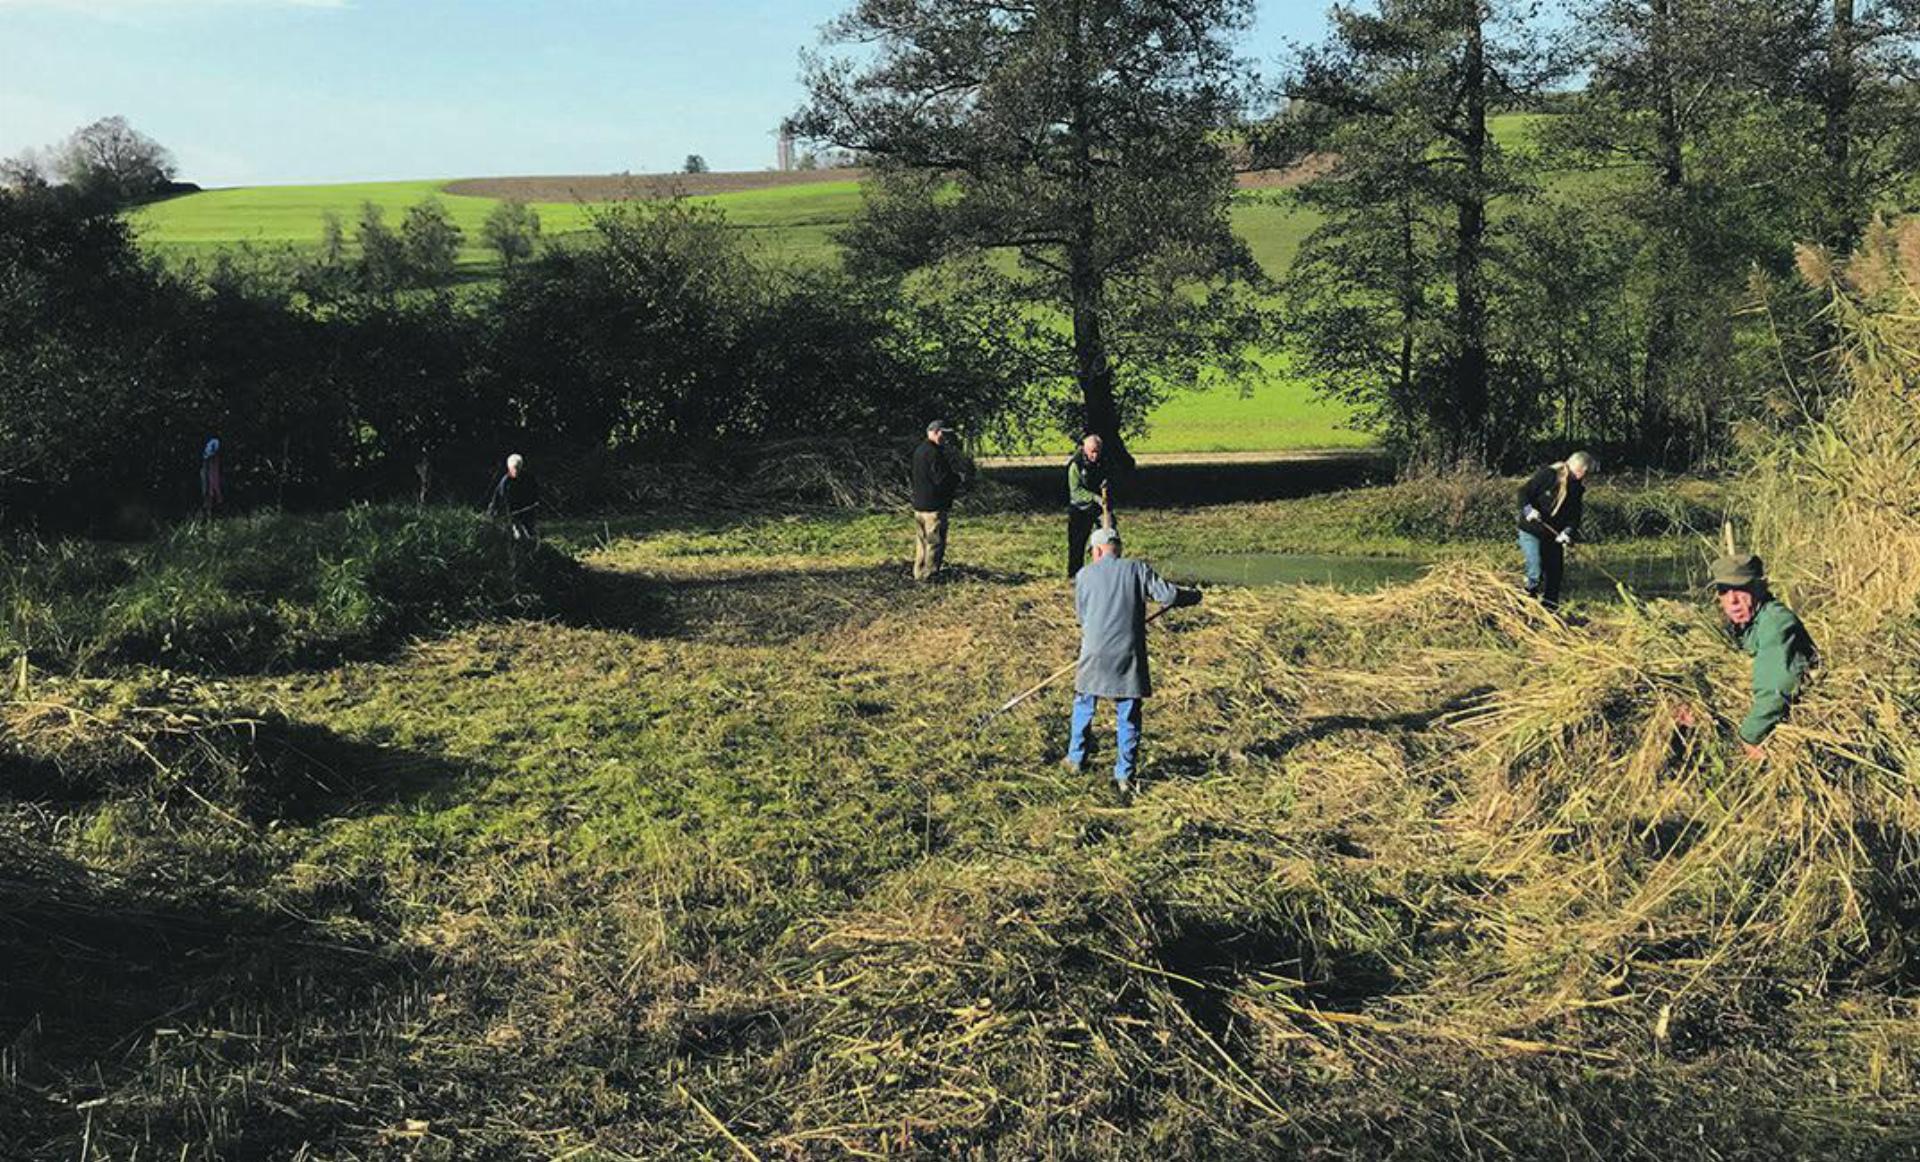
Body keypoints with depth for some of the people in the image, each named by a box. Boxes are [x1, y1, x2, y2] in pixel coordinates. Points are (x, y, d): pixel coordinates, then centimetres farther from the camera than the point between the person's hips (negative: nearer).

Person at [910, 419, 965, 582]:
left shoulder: (919, 450, 13)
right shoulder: (934, 453, -20)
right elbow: (942, 480, -23)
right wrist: (957, 477, -4)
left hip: (919, 504, 10)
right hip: (934, 506, -10)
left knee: (922, 539, 17)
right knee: (935, 541, -2)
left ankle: (919, 571, 23)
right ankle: (929, 573, 1)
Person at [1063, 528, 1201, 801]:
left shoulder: (1085, 575, 3)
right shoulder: (1138, 570, 0)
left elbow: (1081, 614, 12)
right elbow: (1168, 595, -8)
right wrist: (1193, 596, 12)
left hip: (1095, 655, 1)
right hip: (1129, 656, 0)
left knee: (1084, 707, 21)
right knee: (1128, 717, 7)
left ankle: (1075, 759, 34)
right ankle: (1124, 776, 8)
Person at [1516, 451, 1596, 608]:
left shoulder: (1578, 488, 2)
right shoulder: (1548, 475, -16)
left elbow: (1575, 515, 0)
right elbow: (1524, 492, -12)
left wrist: (1568, 531, -18)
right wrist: (1528, 509, -29)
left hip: (1554, 536, 6)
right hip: (1531, 532, -6)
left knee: (1555, 572, 10)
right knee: (1535, 574, -11)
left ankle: (1550, 607, 24)